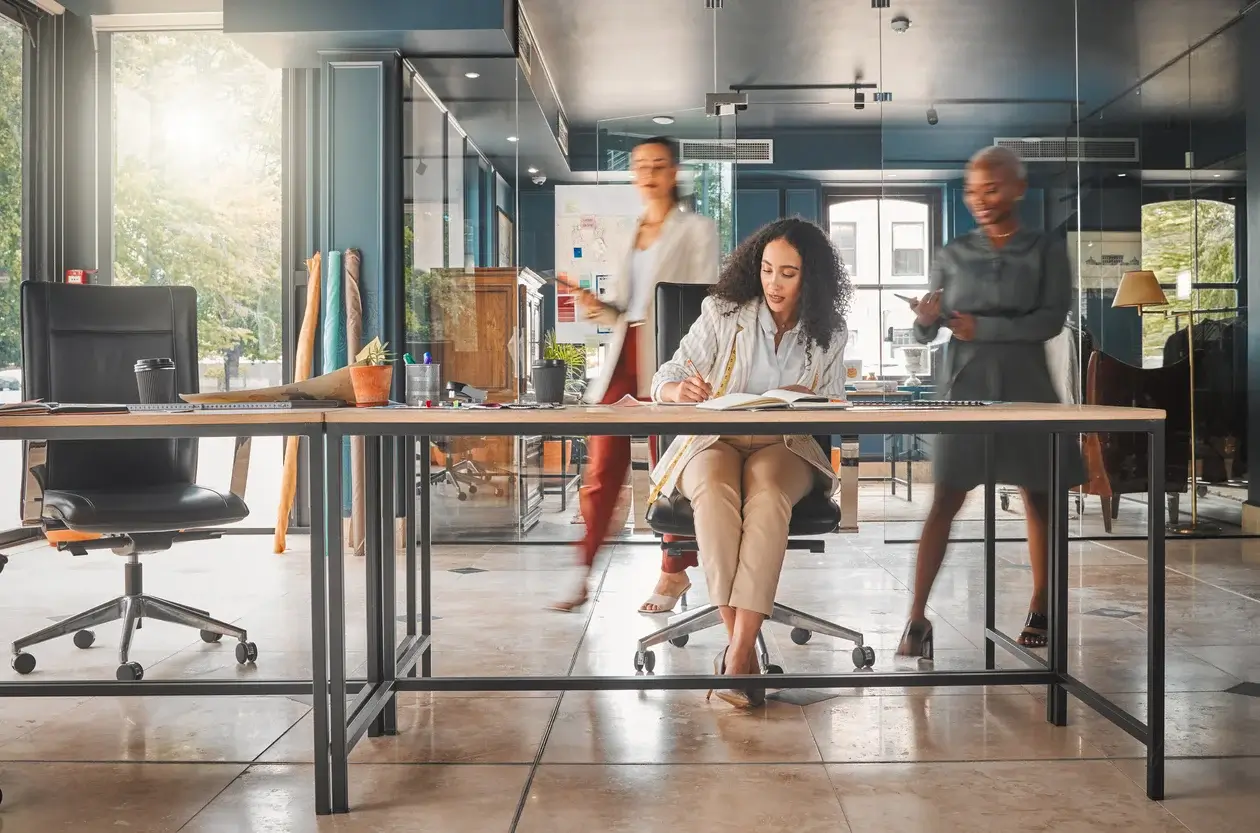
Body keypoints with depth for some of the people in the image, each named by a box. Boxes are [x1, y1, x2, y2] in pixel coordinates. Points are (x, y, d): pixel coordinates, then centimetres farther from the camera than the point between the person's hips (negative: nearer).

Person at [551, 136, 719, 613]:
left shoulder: (696, 230, 3)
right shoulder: (627, 234, 20)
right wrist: (596, 306, -2)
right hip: (623, 356, 5)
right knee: (600, 468, 0)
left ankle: (675, 572, 16)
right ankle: (582, 573, 3)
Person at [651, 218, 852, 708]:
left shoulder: (828, 336, 7)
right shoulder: (722, 314, 2)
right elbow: (664, 380, -1)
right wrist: (681, 389, -26)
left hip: (785, 447, 1)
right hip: (714, 441, 0)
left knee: (767, 493, -37)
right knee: (714, 489, -38)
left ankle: (737, 652, -41)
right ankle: (740, 643, -36)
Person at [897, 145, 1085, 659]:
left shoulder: (1047, 251, 2)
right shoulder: (953, 255, 6)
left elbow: (1052, 320, -10)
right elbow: (925, 336, 3)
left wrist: (983, 327, -18)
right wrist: (926, 319, -20)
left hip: (1026, 388, 0)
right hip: (966, 388, 0)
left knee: (1038, 498, 8)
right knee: (946, 500, -5)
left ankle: (1040, 610, 22)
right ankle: (917, 617, -4)